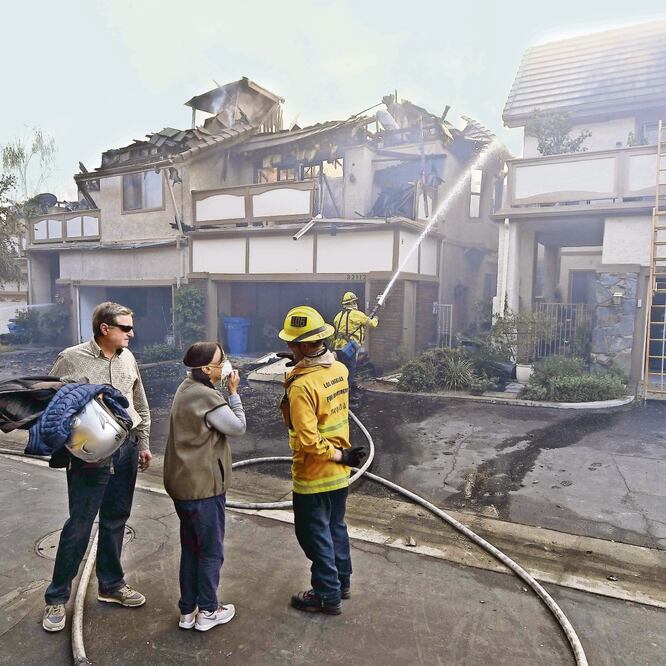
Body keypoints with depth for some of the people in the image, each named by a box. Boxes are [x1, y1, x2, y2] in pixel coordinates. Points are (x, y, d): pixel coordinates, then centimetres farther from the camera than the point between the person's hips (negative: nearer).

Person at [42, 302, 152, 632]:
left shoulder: (127, 357, 4)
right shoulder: (71, 359, -12)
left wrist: (143, 443, 14)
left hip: (126, 450, 5)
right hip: (90, 456, -5)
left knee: (115, 521, 17)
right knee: (79, 527, 4)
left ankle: (111, 585, 35)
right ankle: (56, 598, 24)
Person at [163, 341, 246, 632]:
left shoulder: (187, 388, 6)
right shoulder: (207, 397, -23)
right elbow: (238, 427, -14)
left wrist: (226, 391, 0)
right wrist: (234, 392, -8)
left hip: (182, 483, 9)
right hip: (204, 486, -9)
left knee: (190, 548, 20)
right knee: (211, 551, 10)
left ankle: (187, 611, 33)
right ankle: (207, 612, 25)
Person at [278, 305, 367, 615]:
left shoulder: (302, 386, -28)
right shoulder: (339, 369, -5)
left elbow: (307, 440, -29)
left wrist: (338, 455, -16)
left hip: (313, 477, -8)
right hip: (339, 474, 8)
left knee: (315, 535, 12)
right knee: (336, 526, 24)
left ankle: (327, 596, 28)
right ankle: (341, 582, 42)